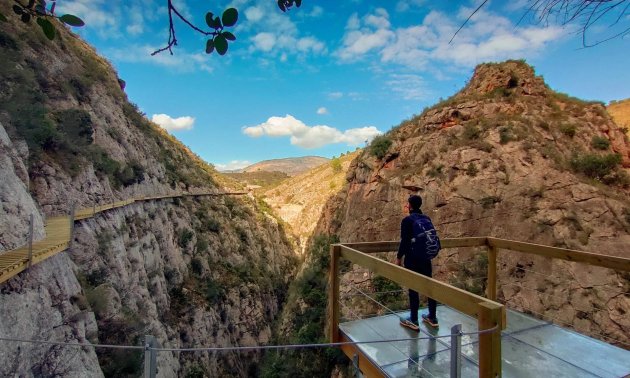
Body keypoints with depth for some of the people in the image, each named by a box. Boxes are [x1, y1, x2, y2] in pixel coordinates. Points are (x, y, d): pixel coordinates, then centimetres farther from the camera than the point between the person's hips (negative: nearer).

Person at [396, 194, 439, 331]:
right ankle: (432, 318, 25)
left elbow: (404, 241, -16)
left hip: (412, 259, -6)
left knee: (413, 288, 2)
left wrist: (399, 257, -6)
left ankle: (413, 321, 12)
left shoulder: (407, 220, -15)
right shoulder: (427, 219, 5)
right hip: (426, 258, 6)